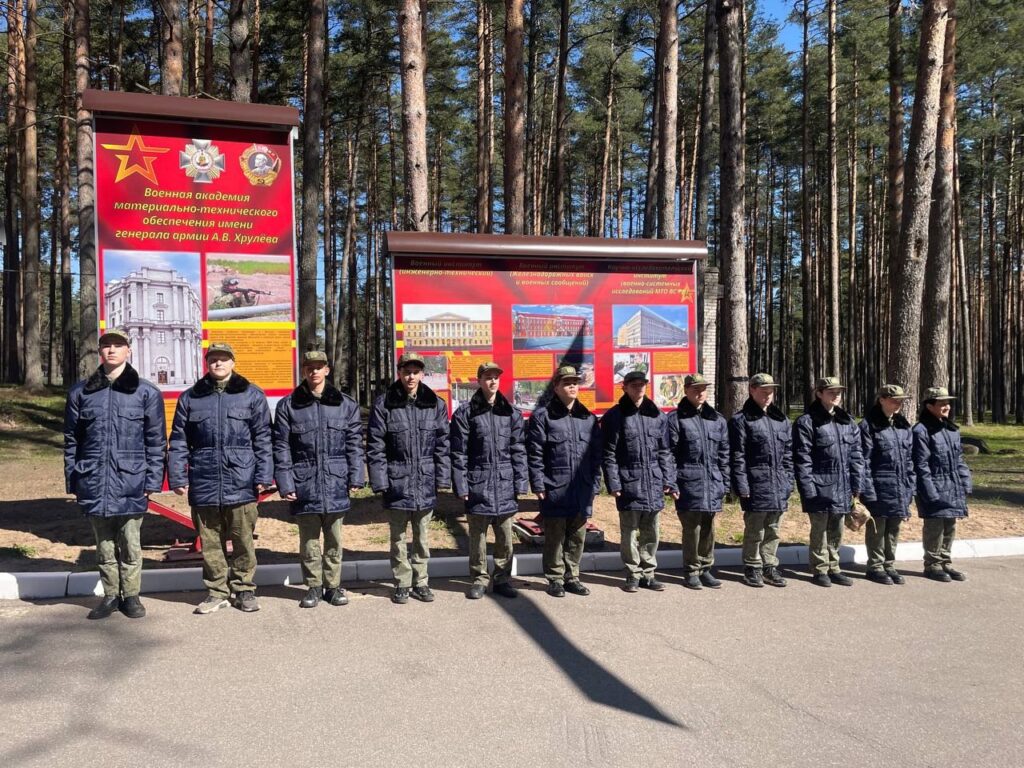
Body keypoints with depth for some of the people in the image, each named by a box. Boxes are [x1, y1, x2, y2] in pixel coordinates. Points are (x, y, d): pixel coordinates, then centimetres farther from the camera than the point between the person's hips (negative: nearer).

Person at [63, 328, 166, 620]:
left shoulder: (146, 393, 2)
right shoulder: (81, 392, 8)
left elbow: (156, 441, 2)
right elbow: (71, 440, 11)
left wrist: (152, 481, -3)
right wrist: (71, 481, 7)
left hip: (130, 482, -2)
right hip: (93, 482, 2)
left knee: (130, 543, 4)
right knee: (103, 544, 11)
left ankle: (131, 595, 18)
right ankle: (110, 595, 23)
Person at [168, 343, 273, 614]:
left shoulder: (252, 395, 4)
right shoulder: (190, 398, 10)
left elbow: (263, 439, 1)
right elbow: (179, 442, 9)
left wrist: (263, 476, -5)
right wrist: (177, 477, 1)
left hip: (241, 483, -2)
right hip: (204, 484, 2)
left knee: (243, 541, 5)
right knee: (210, 542, 10)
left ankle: (245, 590, 19)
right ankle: (216, 592, 22)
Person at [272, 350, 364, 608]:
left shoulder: (346, 404, 5)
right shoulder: (288, 405, 3)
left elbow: (355, 444, 5)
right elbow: (281, 447, 1)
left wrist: (355, 477, -2)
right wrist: (285, 483, -5)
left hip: (335, 483, 1)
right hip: (304, 485, 0)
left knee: (334, 539, 10)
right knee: (309, 540, 8)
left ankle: (333, 585, 23)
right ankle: (314, 586, 22)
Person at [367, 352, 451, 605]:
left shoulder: (436, 404, 2)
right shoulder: (384, 404, -4)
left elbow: (443, 445, 5)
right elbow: (375, 447, -4)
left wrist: (443, 478, 0)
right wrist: (380, 480, -9)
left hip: (426, 483, 2)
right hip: (397, 483, -2)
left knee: (422, 537, 14)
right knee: (398, 538, 10)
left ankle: (420, 582, 27)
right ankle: (402, 584, 24)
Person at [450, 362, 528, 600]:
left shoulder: (511, 412, 7)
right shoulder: (466, 413, -1)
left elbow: (518, 451, 7)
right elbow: (458, 453, -3)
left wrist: (520, 483, 1)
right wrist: (461, 486, -7)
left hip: (505, 485, 2)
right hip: (478, 485, -2)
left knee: (505, 537, 9)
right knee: (477, 537, 8)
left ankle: (502, 579, 23)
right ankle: (479, 580, 22)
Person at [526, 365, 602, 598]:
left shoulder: (589, 418, 11)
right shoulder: (543, 416, -3)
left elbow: (596, 455, 12)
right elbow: (535, 454, -6)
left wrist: (594, 485, 7)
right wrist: (538, 484, -10)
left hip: (582, 490, 4)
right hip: (554, 490, -4)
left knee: (577, 537, 12)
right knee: (554, 538, 5)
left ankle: (572, 577, 25)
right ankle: (555, 579, 17)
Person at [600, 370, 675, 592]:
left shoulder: (657, 416, 10)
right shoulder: (615, 416, -2)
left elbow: (664, 451, 12)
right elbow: (609, 454, -4)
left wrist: (669, 480, 5)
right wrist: (613, 483, -10)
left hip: (654, 483, 4)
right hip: (629, 484, -4)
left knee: (651, 533, 10)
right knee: (629, 532, 3)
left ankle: (648, 574, 22)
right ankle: (633, 575, 16)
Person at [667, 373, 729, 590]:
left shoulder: (717, 419, 13)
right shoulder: (675, 419, -2)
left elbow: (724, 454, 15)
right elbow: (669, 454, -5)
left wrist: (724, 483, 10)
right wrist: (672, 483, -9)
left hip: (712, 483, 5)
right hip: (689, 483, -4)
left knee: (708, 529, 10)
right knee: (691, 529, 0)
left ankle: (705, 569, 22)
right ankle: (691, 572, 12)